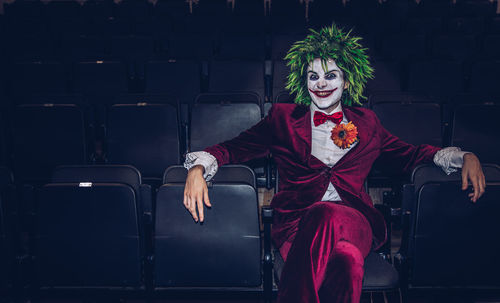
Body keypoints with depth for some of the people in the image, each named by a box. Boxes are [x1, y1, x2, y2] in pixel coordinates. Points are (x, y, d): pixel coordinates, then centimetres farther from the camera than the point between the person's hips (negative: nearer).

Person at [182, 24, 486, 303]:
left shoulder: (366, 122, 22)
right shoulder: (284, 118, 16)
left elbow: (407, 154, 28)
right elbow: (238, 146, 10)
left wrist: (465, 157, 13)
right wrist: (198, 168, -9)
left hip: (354, 220, 2)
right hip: (298, 220, -1)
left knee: (328, 217, -37)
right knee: (347, 262, -36)